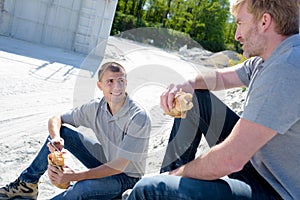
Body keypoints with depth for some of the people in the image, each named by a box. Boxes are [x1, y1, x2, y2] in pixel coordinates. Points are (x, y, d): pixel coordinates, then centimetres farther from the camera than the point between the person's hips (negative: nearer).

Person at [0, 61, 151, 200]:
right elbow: (55, 119, -1)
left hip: (125, 176, -5)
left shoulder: (139, 118, -28)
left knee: (84, 187, -35)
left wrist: (74, 176, -34)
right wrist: (56, 138, -26)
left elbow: (119, 166, -29)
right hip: (105, 162, 6)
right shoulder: (96, 107, -10)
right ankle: (27, 183, 3)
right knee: (61, 132, -8)